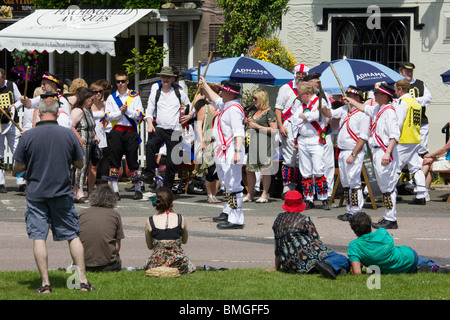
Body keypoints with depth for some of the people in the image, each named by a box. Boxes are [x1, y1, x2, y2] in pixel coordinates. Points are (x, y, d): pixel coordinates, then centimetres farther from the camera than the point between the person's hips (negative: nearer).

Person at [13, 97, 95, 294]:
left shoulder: (28, 136, -8)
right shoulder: (68, 134, -3)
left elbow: (19, 168, -3)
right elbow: (79, 164, 7)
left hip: (36, 194, -2)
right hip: (62, 194, 2)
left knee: (38, 238, 2)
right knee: (73, 236, 10)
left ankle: (45, 284, -2)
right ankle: (83, 280, 8)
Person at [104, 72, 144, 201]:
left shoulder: (135, 96, 8)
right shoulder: (111, 98, 12)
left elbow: (139, 115, -1)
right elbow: (108, 116, 2)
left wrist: (127, 110, -13)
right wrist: (120, 112, -12)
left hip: (131, 132, -1)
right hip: (116, 131, 1)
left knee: (132, 161, 0)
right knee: (115, 161, -2)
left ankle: (138, 190, 9)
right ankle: (115, 191, 1)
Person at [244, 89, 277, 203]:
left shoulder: (269, 112, -4)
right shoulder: (253, 112, 20)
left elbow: (274, 130, -11)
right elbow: (248, 128, 30)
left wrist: (257, 126, -11)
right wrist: (248, 124, 6)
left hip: (265, 143, -8)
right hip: (253, 143, 8)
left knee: (265, 170, -6)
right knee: (249, 169, 6)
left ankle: (265, 195, -1)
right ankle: (249, 194, 14)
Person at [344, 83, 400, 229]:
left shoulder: (389, 111, -15)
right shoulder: (377, 109, 14)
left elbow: (395, 135, -23)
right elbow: (364, 108, 37)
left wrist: (388, 153, -30)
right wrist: (350, 101, 47)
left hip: (385, 152, -10)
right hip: (377, 151, 10)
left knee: (388, 186, -8)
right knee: (383, 185, 12)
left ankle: (391, 219, -8)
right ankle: (387, 217, 17)